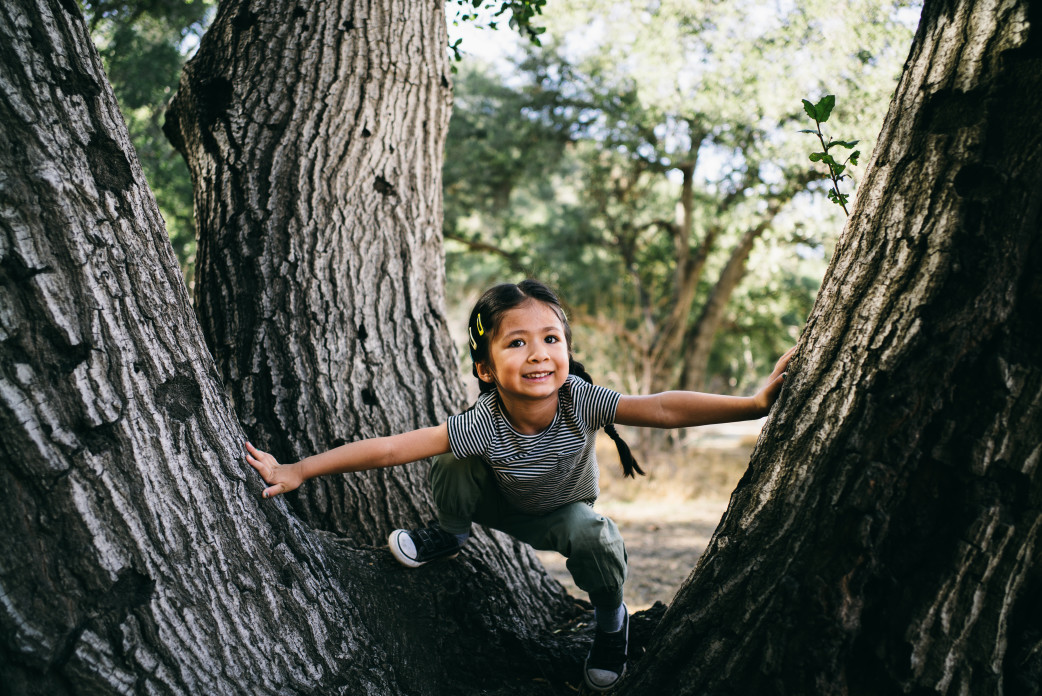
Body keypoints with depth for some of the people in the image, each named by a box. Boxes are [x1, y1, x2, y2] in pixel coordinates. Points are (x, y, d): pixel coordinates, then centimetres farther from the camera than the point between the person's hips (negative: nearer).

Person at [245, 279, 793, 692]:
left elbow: (663, 408, -40)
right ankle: (451, 533, 7)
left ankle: (610, 618, 1)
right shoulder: (484, 426, -36)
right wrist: (297, 472, -38)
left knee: (591, 535, -33)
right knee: (452, 466, -28)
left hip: (562, 512, 1)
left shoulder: (581, 402, -35)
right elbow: (388, 448, -36)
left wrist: (753, 404, -48)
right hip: (503, 505, 0)